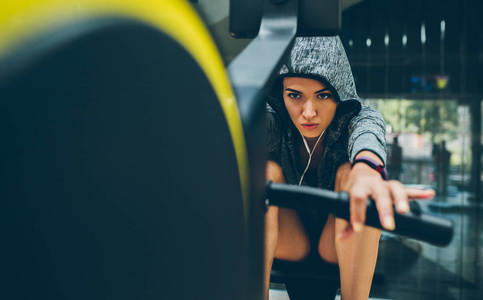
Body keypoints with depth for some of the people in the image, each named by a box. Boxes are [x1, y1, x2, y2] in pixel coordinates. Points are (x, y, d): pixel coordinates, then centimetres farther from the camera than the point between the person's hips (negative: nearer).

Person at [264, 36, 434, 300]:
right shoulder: (274, 119, -15)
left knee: (349, 171, -31)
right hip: (288, 240, 1)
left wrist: (365, 171, -69)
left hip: (344, 238, -1)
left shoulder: (359, 118, -18)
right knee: (266, 169, -28)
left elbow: (366, 137, -43)